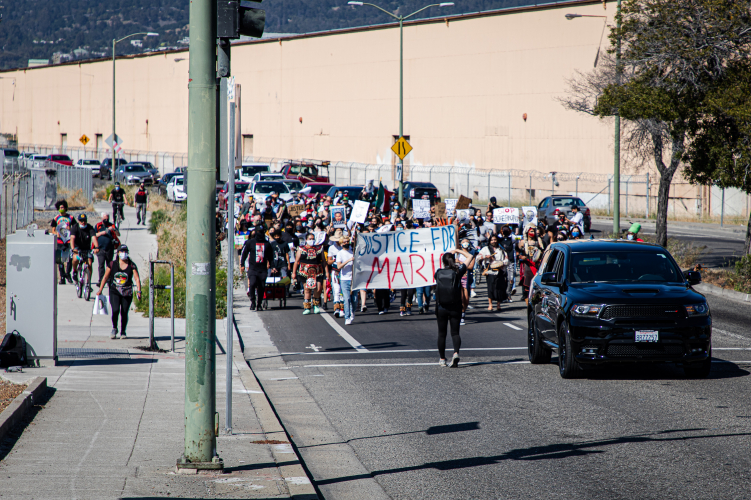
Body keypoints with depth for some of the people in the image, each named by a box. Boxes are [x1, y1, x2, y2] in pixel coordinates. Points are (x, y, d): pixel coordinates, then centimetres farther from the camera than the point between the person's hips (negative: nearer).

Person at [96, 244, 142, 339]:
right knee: (115, 310, -16)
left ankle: (123, 332, 20)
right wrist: (100, 290, 3)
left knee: (124, 313, 1)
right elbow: (105, 277, 7)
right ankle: (114, 329, 9)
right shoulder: (112, 264, 2)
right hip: (115, 292, 0)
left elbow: (137, 279, -6)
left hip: (127, 293, 0)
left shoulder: (132, 266, 0)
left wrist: (139, 291, -19)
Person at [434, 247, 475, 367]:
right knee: (455, 332, 4)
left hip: (441, 308, 1)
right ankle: (456, 353, -21)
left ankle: (442, 359, 16)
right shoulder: (458, 272, -7)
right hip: (455, 308, -1)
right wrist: (458, 251, 18)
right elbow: (470, 257, 4)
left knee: (442, 333, 12)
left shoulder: (438, 273, -3)